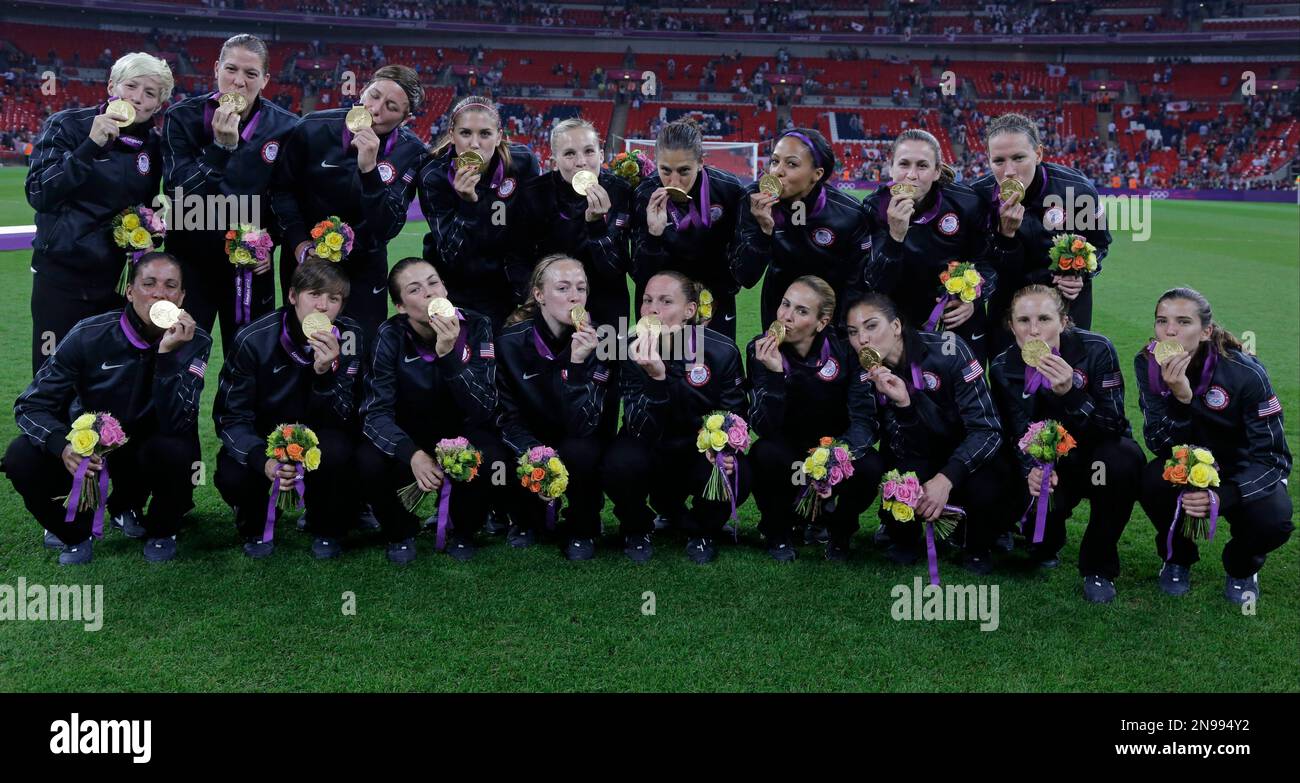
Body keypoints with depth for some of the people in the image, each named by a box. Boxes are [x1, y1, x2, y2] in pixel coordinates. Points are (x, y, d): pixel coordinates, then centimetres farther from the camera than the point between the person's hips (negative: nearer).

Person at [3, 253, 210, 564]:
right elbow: (30, 405, -15)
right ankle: (74, 531, 6)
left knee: (176, 451, -36)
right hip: (89, 438, 1)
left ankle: (161, 529, 0)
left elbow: (176, 425, -30)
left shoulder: (194, 341, -20)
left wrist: (167, 353, -42)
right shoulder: (88, 335, -18)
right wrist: (62, 445, -37)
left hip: (151, 443, -1)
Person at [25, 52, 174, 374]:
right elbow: (38, 194, -18)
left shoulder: (153, 144, 5)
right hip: (62, 275, -3)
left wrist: (152, 222, -3)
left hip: (119, 278, 4)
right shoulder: (67, 125, -7)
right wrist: (90, 145, -25)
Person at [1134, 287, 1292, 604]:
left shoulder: (1246, 373, -24)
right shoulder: (1148, 363, -17)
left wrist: (1223, 497, -37)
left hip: (1243, 470, -2)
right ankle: (1177, 558, 2)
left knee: (1273, 521, -31)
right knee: (1152, 481, -31)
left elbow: (1272, 456, -19)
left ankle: (1242, 568, 7)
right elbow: (1159, 443, -20)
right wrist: (1179, 397, -40)